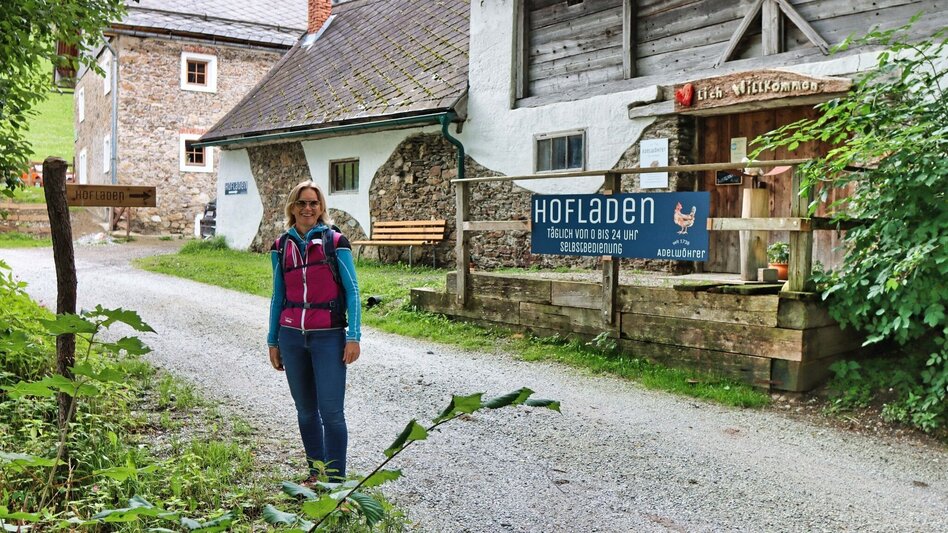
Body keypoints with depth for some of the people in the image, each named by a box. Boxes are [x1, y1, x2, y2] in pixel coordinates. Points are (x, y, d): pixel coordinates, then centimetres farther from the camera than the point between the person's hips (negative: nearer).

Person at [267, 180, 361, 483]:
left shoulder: (335, 241, -1)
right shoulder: (281, 247, 9)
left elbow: (352, 291, -2)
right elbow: (278, 296, 16)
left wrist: (353, 336, -9)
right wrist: (273, 341, 15)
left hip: (329, 336, -4)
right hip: (292, 336, 4)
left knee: (331, 411, -6)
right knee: (306, 410, 11)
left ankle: (336, 479, 4)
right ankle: (315, 470, 25)